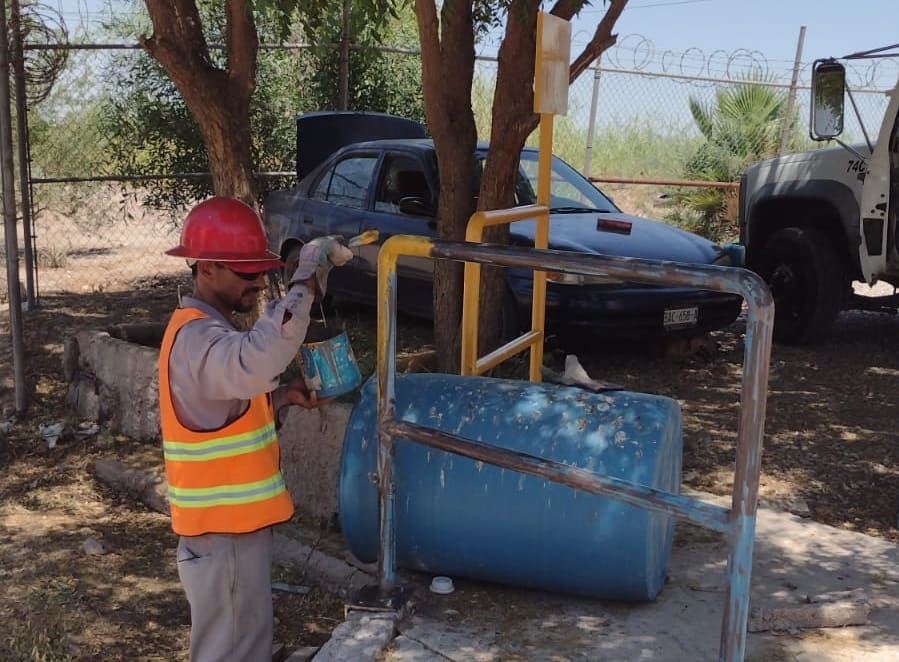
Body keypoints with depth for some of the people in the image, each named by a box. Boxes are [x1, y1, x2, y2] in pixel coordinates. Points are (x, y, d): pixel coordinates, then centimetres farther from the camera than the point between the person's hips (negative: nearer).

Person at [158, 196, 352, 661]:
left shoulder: (206, 329, 10)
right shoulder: (196, 338, -24)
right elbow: (256, 363, -47)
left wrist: (282, 397, 3)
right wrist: (307, 281, -42)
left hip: (235, 521, 10)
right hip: (222, 531, -10)